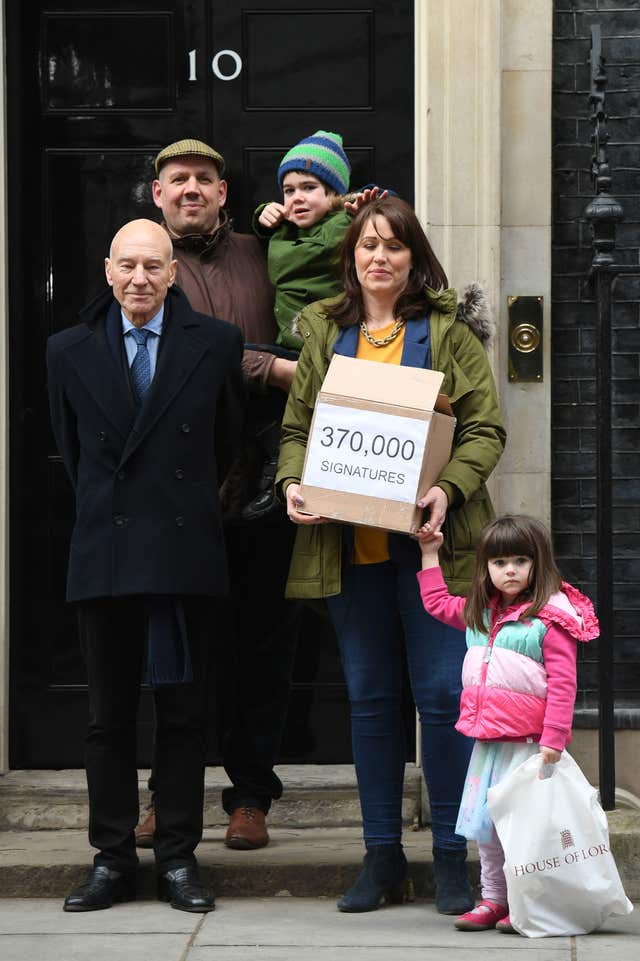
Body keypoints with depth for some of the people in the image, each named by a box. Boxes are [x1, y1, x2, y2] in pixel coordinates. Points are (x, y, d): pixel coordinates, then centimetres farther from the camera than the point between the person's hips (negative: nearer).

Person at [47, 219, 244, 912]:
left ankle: (177, 858, 13)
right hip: (104, 557, 1)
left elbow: (228, 441, 11)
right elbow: (72, 448, 15)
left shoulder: (215, 344, 2)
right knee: (108, 717, 6)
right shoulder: (70, 351, 6)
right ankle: (112, 860, 14)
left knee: (183, 713, 4)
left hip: (187, 554, -1)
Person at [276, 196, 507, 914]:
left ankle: (451, 858, 5)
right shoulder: (324, 333, 13)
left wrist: (448, 489, -18)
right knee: (369, 699, 7)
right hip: (348, 542, 3)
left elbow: (486, 429, -1)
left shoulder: (449, 330, 4)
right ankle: (382, 856, 15)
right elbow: (296, 426, 13)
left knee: (442, 694, -5)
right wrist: (293, 484, -8)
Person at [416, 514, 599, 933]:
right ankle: (494, 899, 20)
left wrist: (553, 740, -21)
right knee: (486, 823, 11)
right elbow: (437, 603, 30)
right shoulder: (481, 614, 13)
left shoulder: (550, 620, -11)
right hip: (488, 739, 8)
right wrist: (430, 555, 26)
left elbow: (563, 685, -15)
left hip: (528, 741, -8)